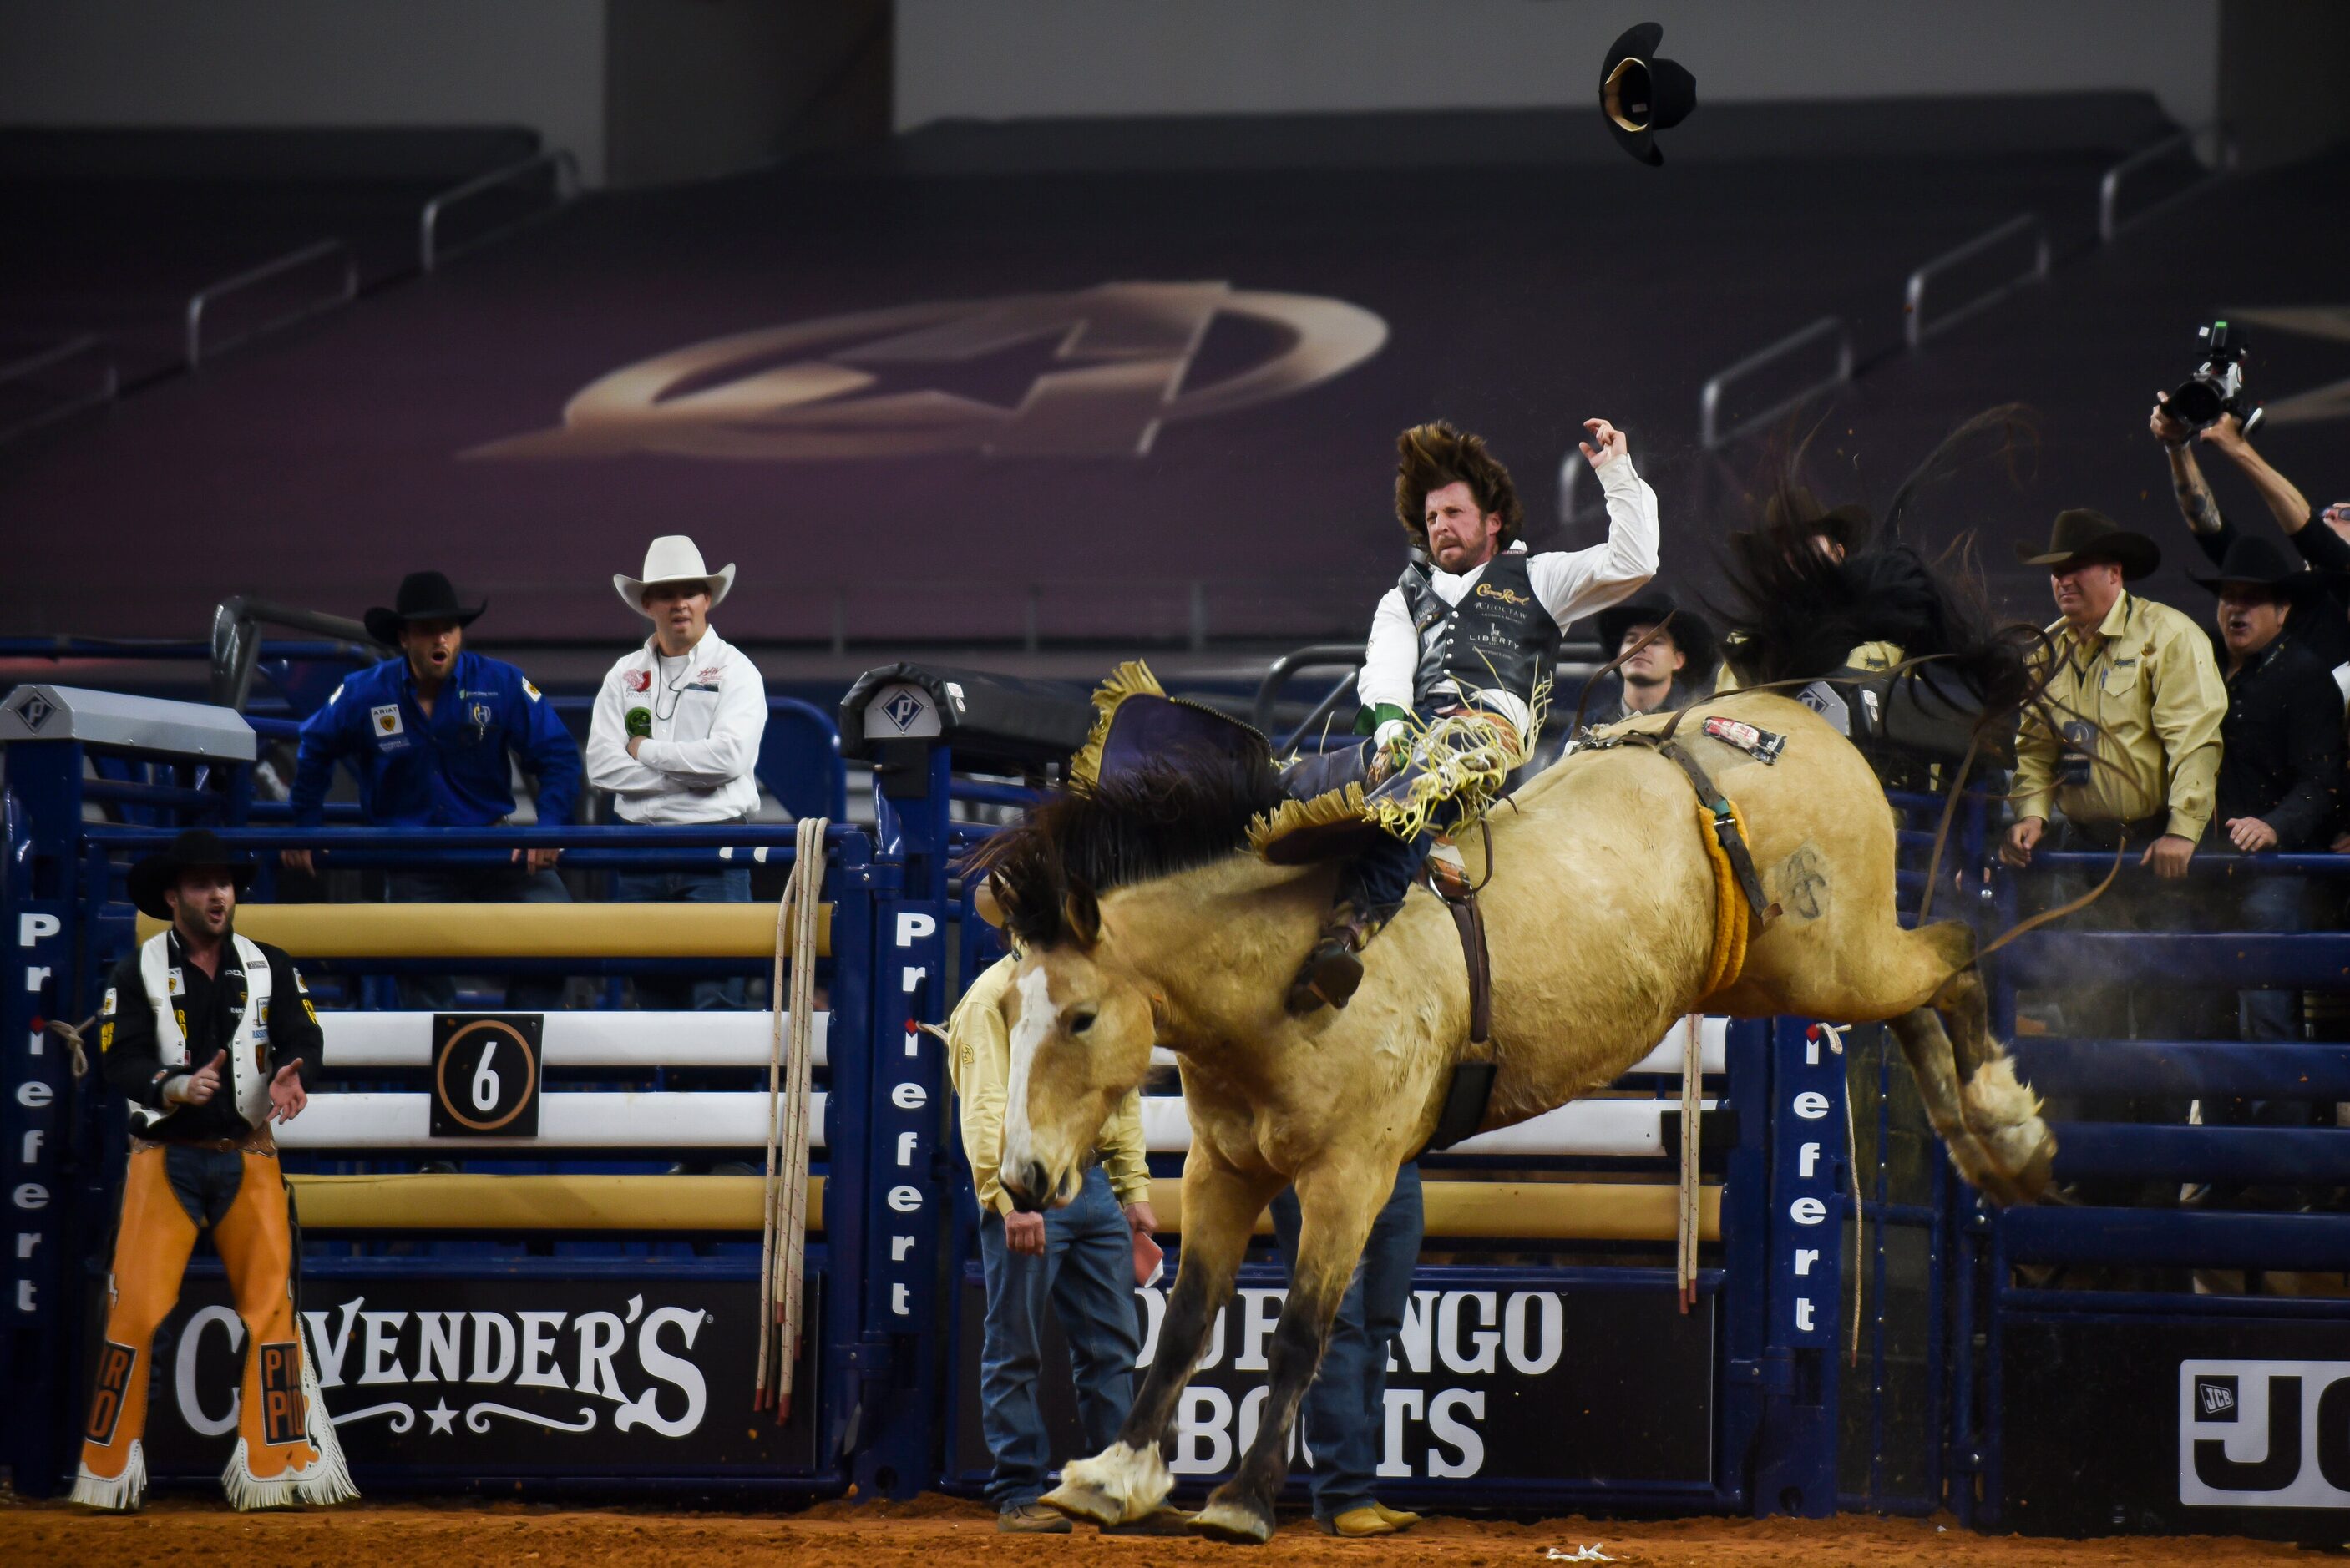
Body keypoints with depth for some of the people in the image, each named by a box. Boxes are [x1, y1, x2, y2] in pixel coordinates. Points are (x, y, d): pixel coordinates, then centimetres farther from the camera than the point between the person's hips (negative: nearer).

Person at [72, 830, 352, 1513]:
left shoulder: (268, 967, 8)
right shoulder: (139, 971, 1)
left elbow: (304, 1039, 0)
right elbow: (119, 1062, -7)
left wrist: (291, 1076, -23)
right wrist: (177, 1087, -26)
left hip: (247, 1157, 2)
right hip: (164, 1156, -2)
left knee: (271, 1304, -4)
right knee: (135, 1308, -9)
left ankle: (275, 1464, 2)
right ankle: (109, 1469, -1)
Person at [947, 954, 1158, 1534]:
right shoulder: (992, 1001, -7)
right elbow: (984, 1111, -14)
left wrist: (1135, 1191, 15)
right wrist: (1010, 1202, -23)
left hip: (1095, 1187, 7)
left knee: (1112, 1346, 8)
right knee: (1015, 1350, -1)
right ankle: (1018, 1496, 4)